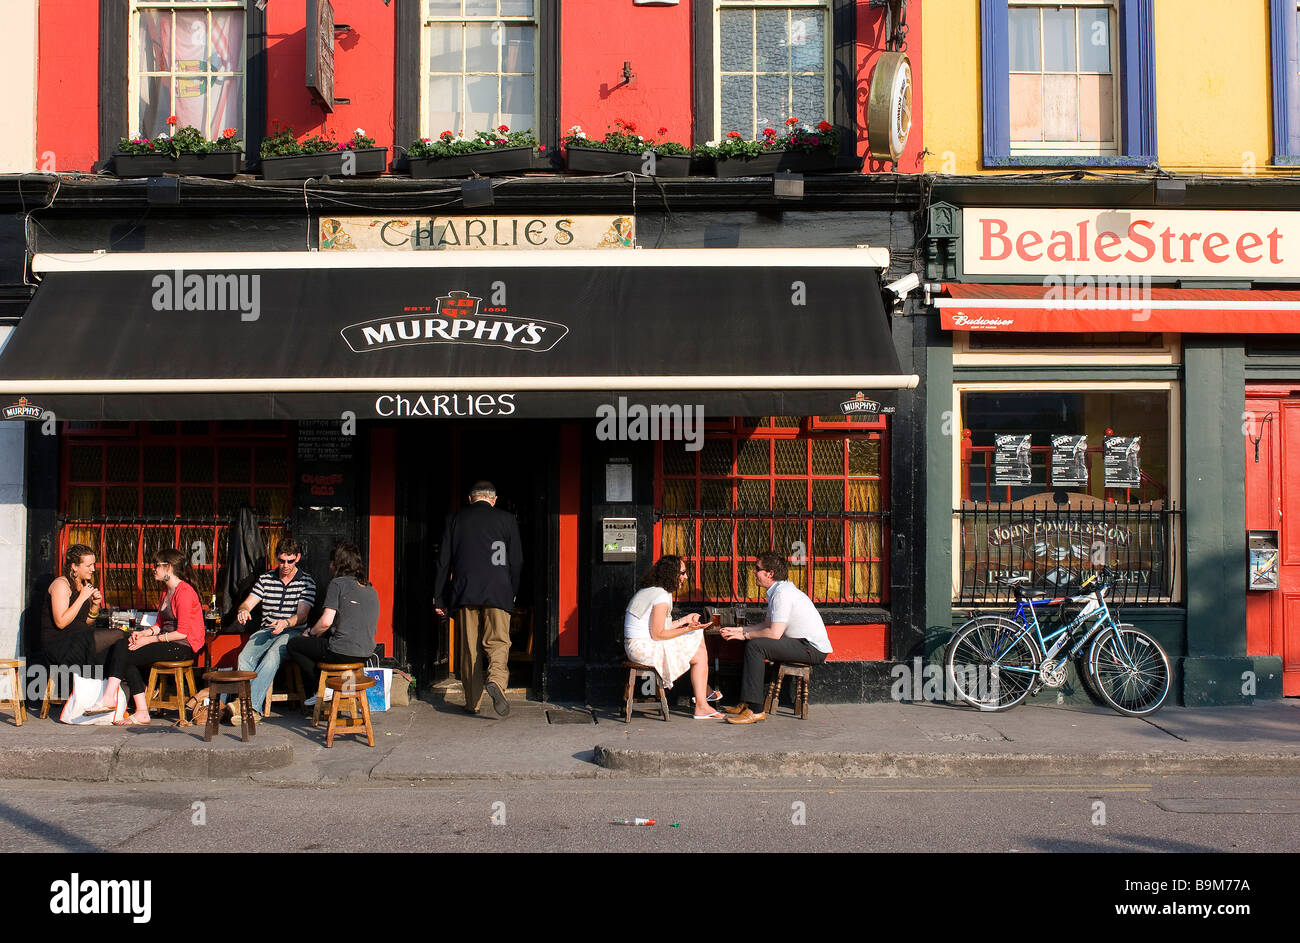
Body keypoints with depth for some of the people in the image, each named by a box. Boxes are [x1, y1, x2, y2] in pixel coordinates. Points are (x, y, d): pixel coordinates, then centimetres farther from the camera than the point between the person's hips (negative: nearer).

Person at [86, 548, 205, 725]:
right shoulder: (166, 591, 20)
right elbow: (160, 624, 20)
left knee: (122, 651, -16)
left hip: (183, 647, -9)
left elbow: (183, 632, -18)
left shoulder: (184, 591, -13)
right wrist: (143, 633, 0)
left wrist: (150, 639, -15)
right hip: (167, 642, 9)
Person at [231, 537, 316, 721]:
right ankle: (253, 710, -39)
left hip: (292, 632, -3)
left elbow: (302, 616, -5)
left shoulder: (306, 581, 4)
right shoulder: (265, 579, 15)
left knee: (272, 657, -35)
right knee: (245, 657, -28)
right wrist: (243, 610, -17)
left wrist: (286, 623, -26)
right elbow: (247, 603, 9)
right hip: (266, 631, 3)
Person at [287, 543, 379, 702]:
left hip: (342, 652, -8)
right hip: (366, 653, 8)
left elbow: (326, 622, -16)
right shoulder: (371, 590, 13)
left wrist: (310, 633, 6)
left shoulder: (338, 583, -8)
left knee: (293, 645, 14)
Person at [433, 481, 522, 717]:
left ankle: (472, 702, 13)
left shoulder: (457, 518, 9)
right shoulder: (507, 519, 6)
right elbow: (516, 561, 5)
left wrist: (439, 599, 11)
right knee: (498, 642, 1)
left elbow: (443, 561, 8)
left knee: (469, 648, 9)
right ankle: (496, 680, -26)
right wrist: (512, 593, 16)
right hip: (498, 592, -1)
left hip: (465, 592, 1)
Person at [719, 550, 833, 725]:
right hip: (805, 645, 11)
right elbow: (766, 625, 20)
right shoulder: (776, 591, 13)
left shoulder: (783, 593, -19)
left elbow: (774, 633, -23)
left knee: (755, 645, -21)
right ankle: (745, 703, 11)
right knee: (753, 642, 13)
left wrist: (745, 634, -9)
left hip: (813, 649, -11)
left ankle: (755, 710, -22)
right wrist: (739, 629, 9)